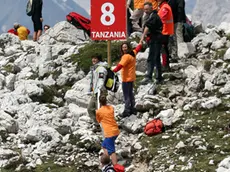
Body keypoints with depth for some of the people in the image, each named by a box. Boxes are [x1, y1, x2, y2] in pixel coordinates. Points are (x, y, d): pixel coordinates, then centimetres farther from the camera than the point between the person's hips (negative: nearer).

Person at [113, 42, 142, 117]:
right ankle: (132, 109, 26)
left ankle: (127, 111, -6)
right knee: (130, 94, 19)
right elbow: (137, 49, 29)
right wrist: (140, 44, 48)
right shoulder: (132, 53, 7)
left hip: (126, 79, -10)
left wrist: (113, 71, -40)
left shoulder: (126, 56, -20)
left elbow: (120, 65, -32)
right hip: (131, 78, 10)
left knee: (126, 95, -6)